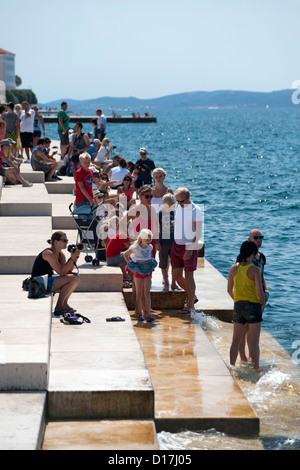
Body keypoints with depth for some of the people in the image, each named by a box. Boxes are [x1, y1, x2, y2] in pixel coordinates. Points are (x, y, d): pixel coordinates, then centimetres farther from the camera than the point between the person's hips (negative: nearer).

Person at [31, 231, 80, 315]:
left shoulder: (60, 254, 7)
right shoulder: (49, 254, -21)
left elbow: (68, 271, 3)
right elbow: (62, 272, -25)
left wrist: (76, 257, -5)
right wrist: (72, 258, -27)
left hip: (48, 279, 10)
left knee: (76, 277, 8)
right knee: (71, 279, -22)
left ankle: (64, 303, 10)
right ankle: (58, 307, -14)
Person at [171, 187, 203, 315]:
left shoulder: (196, 210, -12)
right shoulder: (179, 208, 7)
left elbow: (199, 233, -14)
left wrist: (190, 249, -20)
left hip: (190, 247, -6)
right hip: (177, 245, 6)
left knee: (188, 276, -3)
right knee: (176, 275, 7)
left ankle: (190, 306, 5)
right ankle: (191, 296, 29)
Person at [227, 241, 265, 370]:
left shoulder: (234, 268, 0)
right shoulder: (255, 269, -15)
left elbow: (229, 290, 7)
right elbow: (259, 292, -17)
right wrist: (262, 304, 1)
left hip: (238, 306, 5)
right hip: (253, 306, -4)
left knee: (236, 340, 14)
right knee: (254, 341, 2)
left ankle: (231, 367, 19)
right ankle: (256, 369, 5)